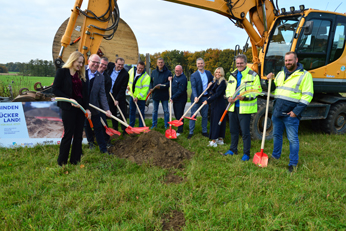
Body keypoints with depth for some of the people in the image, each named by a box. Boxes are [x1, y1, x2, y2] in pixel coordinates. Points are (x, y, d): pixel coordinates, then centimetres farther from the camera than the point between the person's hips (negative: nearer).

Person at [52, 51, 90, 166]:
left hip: (80, 107, 6)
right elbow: (55, 89, -7)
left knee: (78, 134, 7)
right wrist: (69, 99, -17)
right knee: (68, 134, -2)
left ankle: (75, 160, 18)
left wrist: (87, 108, 4)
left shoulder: (81, 75, 13)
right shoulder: (62, 72, -2)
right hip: (68, 108, -5)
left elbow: (85, 93, 11)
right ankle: (61, 162, 13)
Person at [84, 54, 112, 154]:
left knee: (98, 128, 6)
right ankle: (90, 142, 41)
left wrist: (107, 109, -16)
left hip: (94, 107, 0)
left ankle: (103, 149, 15)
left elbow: (102, 94, -6)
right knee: (86, 126, 18)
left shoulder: (101, 77, -2)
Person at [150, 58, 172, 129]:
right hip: (155, 94, 3)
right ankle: (154, 124, 25)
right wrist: (151, 88, -5)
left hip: (164, 95, -3)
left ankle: (166, 126, 16)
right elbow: (151, 81, 13)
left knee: (166, 111, 5)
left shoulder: (168, 72, -5)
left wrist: (161, 86, -21)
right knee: (154, 111, 13)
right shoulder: (154, 72, 7)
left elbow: (169, 83, -11)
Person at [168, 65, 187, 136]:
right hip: (174, 99, 9)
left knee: (179, 115, -2)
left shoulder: (183, 78, -21)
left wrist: (173, 97, -20)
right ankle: (179, 127, 32)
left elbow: (180, 91, -24)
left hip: (180, 100, -9)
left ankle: (179, 131, 8)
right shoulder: (175, 76, 10)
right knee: (176, 114, 17)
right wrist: (170, 80, 3)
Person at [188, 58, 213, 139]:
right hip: (197, 98, -4)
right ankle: (191, 132, 9)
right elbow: (193, 87, -16)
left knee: (205, 115, 11)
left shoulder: (208, 73, 8)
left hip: (205, 97, 4)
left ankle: (204, 131, 23)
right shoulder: (193, 75, -6)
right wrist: (195, 97, -31)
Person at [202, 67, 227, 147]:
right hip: (214, 103, 9)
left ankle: (214, 141, -3)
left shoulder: (222, 82, -12)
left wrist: (208, 101, -22)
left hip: (219, 104, -9)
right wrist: (210, 86, -3)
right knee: (213, 120, 10)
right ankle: (220, 139, 19)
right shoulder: (214, 81, 14)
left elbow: (217, 94, -20)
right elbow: (211, 92, 14)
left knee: (216, 121, -7)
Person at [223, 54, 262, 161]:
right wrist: (229, 97, -2)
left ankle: (246, 153, 16)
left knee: (245, 132, 1)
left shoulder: (253, 75, -5)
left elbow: (257, 91, -10)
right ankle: (233, 149, 33)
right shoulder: (232, 75, 14)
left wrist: (245, 97, -23)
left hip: (245, 108, -6)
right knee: (233, 130, 17)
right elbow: (228, 89, 20)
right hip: (232, 107, 6)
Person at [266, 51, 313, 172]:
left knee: (293, 139, 2)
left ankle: (293, 163, 15)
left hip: (291, 114, -6)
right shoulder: (280, 74, 13)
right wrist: (269, 81, 2)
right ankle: (275, 156, 36)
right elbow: (273, 90, 22)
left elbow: (307, 96, -11)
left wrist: (296, 111, -17)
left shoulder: (305, 75, -5)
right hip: (277, 112, 6)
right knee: (276, 135, 18)